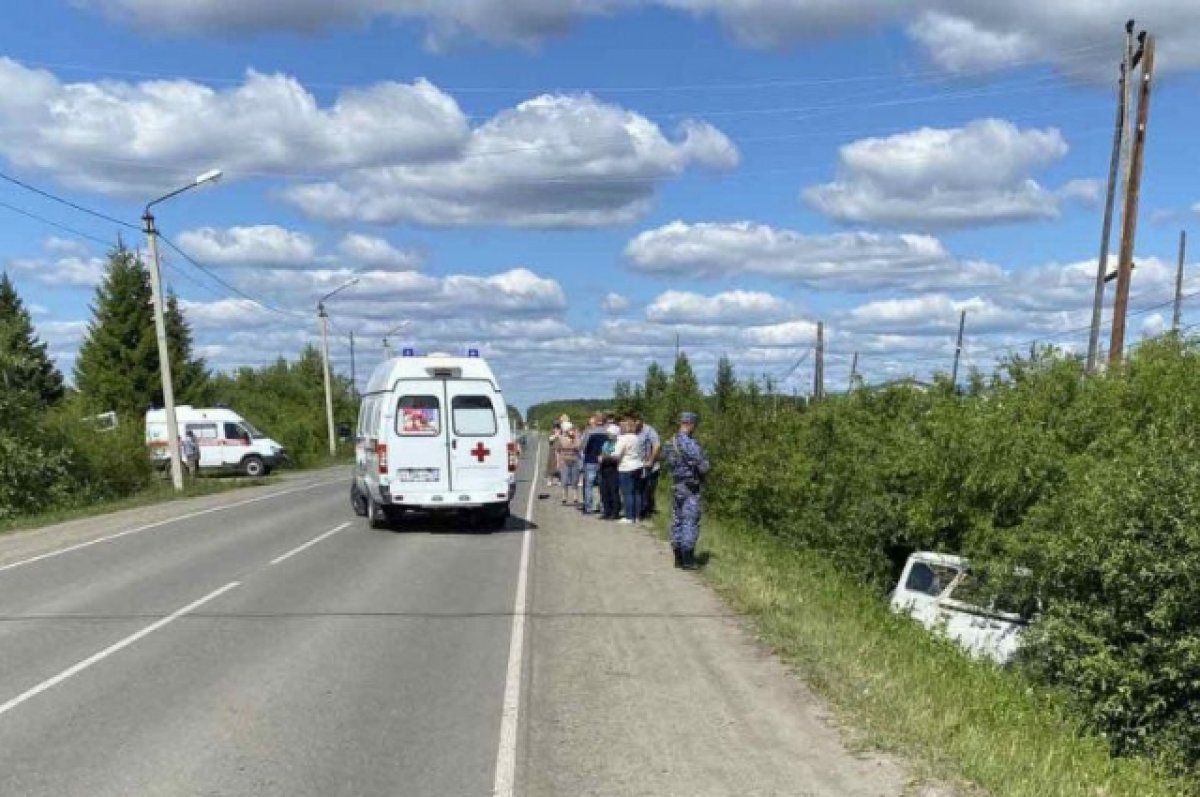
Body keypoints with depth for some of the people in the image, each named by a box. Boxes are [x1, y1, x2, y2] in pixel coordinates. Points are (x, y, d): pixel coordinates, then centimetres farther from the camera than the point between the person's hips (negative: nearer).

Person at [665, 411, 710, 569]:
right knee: (690, 523, -3)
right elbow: (703, 467, -18)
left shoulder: (671, 443, 6)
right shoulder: (690, 444, -19)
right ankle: (687, 561, -2)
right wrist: (703, 476, 3)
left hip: (676, 486, 8)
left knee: (677, 521, 12)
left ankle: (678, 558, 18)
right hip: (690, 488, -8)